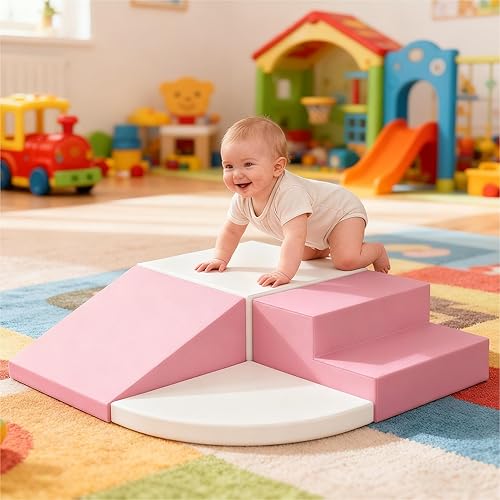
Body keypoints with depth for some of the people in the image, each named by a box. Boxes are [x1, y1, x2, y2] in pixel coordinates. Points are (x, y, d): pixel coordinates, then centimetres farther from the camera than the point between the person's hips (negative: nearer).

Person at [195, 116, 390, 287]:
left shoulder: (289, 194, -44)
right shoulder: (242, 198, -17)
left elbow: (295, 237, -51)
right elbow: (231, 230, -1)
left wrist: (284, 273, -59)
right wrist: (220, 258, -9)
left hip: (343, 210, -8)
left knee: (346, 260, -24)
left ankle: (377, 250, 4)